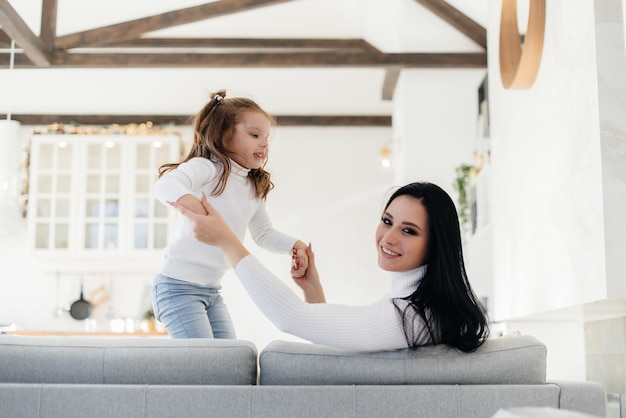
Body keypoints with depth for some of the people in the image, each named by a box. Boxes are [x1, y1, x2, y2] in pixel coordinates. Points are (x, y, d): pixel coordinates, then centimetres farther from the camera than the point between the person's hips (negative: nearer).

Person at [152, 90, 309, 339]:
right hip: (179, 284, -8)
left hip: (212, 289, 9)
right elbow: (165, 185, -33)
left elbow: (264, 234, 20)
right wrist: (187, 200, -55)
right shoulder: (206, 168, -14)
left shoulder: (255, 189, 10)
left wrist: (294, 245, 1)